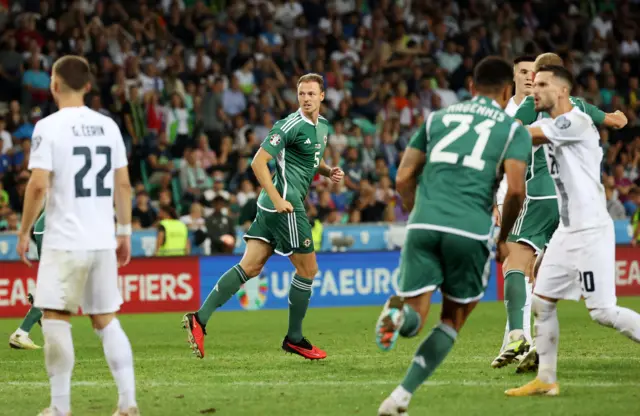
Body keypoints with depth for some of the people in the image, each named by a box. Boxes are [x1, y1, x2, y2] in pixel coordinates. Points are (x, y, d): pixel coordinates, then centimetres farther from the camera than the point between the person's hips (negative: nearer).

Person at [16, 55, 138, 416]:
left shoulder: (49, 127, -8)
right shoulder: (108, 126, 8)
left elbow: (38, 186, -13)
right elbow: (123, 185, 10)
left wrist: (25, 231, -2)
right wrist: (125, 231, 17)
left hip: (65, 241, -5)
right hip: (103, 239, 5)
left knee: (56, 319, 2)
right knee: (107, 320, 11)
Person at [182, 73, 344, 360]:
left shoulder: (323, 126, 15)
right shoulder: (292, 125, -13)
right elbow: (258, 161, -17)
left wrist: (329, 171, 11)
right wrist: (277, 199, -21)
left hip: (273, 206, 9)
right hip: (285, 205, -9)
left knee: (250, 267, 2)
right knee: (308, 269, 2)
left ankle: (200, 319, -4)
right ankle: (294, 338, 14)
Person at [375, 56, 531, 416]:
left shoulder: (438, 118, 22)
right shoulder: (514, 130, 11)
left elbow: (403, 178, 16)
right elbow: (515, 190, -3)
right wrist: (503, 239, 12)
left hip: (424, 225, 2)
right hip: (471, 231, -2)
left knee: (414, 321, 6)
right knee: (454, 320, 16)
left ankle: (399, 312, -31)